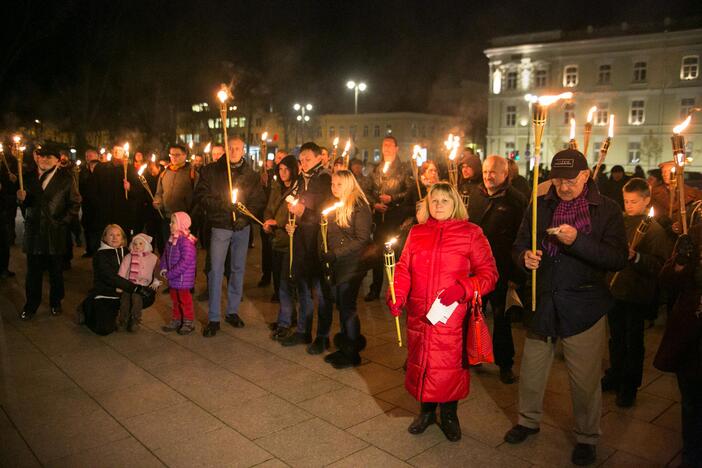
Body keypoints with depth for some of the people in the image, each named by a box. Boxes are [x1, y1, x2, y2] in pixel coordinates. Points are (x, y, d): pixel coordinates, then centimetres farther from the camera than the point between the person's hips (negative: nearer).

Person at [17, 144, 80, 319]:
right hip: (34, 230, 2)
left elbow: (75, 202, 1)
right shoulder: (29, 177, 8)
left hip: (56, 231, -2)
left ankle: (55, 302, 24)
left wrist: (64, 221, -6)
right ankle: (31, 304, 20)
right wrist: (21, 198, -9)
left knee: (56, 271, 8)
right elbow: (25, 204, 14)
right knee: (33, 271, 6)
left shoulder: (65, 178, 0)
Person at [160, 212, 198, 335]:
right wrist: (164, 268, -1)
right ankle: (176, 321, 33)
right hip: (172, 278, 8)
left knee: (184, 299, 4)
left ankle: (189, 323, 18)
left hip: (183, 278, -8)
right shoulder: (172, 239, 6)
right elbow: (165, 255, 15)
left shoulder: (186, 241, -22)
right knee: (175, 299, 19)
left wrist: (170, 274, -22)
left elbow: (185, 261, -27)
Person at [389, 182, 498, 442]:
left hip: (452, 316, -3)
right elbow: (403, 268, 10)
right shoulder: (416, 233, 10)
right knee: (419, 361, 11)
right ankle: (426, 410, 33)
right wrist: (397, 294, -7)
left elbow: (488, 273, -2)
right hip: (418, 315, 3)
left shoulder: (471, 233, 0)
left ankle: (449, 414, 27)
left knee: (450, 364, 3)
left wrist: (462, 288, -18)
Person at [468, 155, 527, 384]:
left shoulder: (517, 201, -9)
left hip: (501, 271, -4)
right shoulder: (474, 193, 5)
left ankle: (505, 364, 25)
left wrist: (517, 276, -16)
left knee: (502, 319, 9)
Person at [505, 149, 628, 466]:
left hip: (583, 306, -3)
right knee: (530, 371, 15)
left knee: (585, 378, 7)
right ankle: (529, 420, 38)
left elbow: (619, 259, -13)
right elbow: (519, 246, 11)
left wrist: (577, 241, -26)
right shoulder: (539, 206, 4)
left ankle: (587, 438, 30)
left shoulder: (607, 210, -5)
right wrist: (525, 257, -13)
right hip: (542, 302, 3)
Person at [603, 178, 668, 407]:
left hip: (636, 294, -5)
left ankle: (629, 386, 23)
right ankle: (615, 376, 37)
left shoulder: (654, 229, -12)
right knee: (616, 338, 20)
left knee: (633, 342, 9)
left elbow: (659, 265, -20)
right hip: (615, 289, 5)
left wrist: (635, 256, -32)